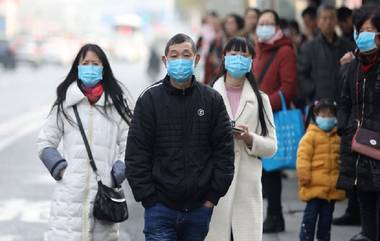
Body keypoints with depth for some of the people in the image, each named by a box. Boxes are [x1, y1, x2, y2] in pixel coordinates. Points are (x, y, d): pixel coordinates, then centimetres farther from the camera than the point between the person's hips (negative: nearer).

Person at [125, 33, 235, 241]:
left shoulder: (212, 100, 5)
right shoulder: (150, 99, -1)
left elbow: (225, 150, 5)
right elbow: (136, 154, -2)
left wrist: (214, 195, -1)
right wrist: (148, 197, -8)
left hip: (199, 208, 2)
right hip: (160, 208, -2)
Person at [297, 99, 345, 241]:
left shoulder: (338, 137, 9)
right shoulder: (310, 136, -6)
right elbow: (303, 157, -10)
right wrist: (304, 177, -14)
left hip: (332, 186, 5)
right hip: (314, 186, -5)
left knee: (327, 215, 12)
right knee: (311, 213, -3)